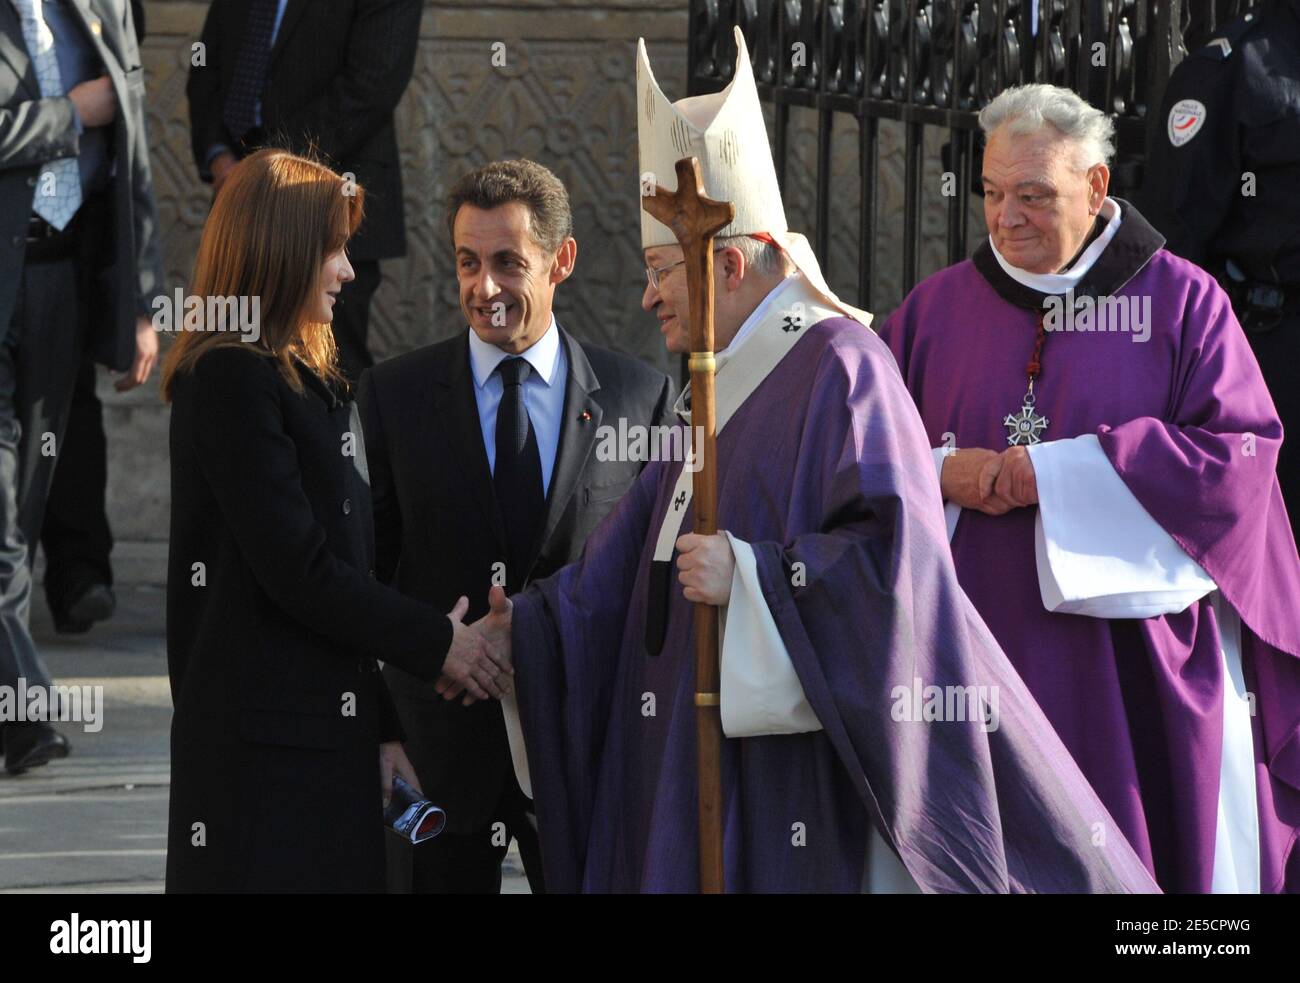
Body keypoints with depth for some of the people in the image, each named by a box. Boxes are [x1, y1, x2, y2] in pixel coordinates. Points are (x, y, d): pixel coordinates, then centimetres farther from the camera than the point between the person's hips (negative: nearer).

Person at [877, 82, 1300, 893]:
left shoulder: (1181, 302, 0)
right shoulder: (938, 308, 10)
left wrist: (1056, 473, -14)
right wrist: (943, 474, -13)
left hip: (1138, 661, -3)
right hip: (981, 658, 3)